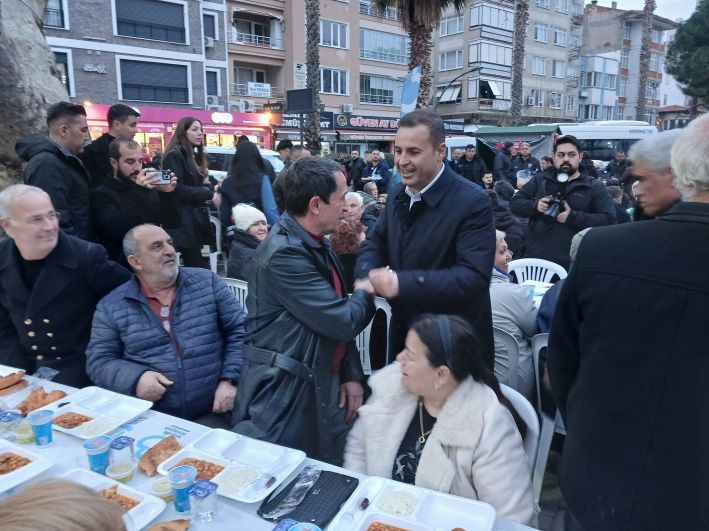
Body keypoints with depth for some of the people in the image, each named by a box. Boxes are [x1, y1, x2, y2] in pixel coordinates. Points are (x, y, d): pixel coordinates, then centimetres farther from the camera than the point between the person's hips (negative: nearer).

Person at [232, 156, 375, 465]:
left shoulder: (318, 245, 8)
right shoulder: (283, 254, -23)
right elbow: (344, 321, -23)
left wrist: (351, 373, 3)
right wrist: (364, 294, -1)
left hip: (323, 388, 9)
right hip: (282, 397, -9)